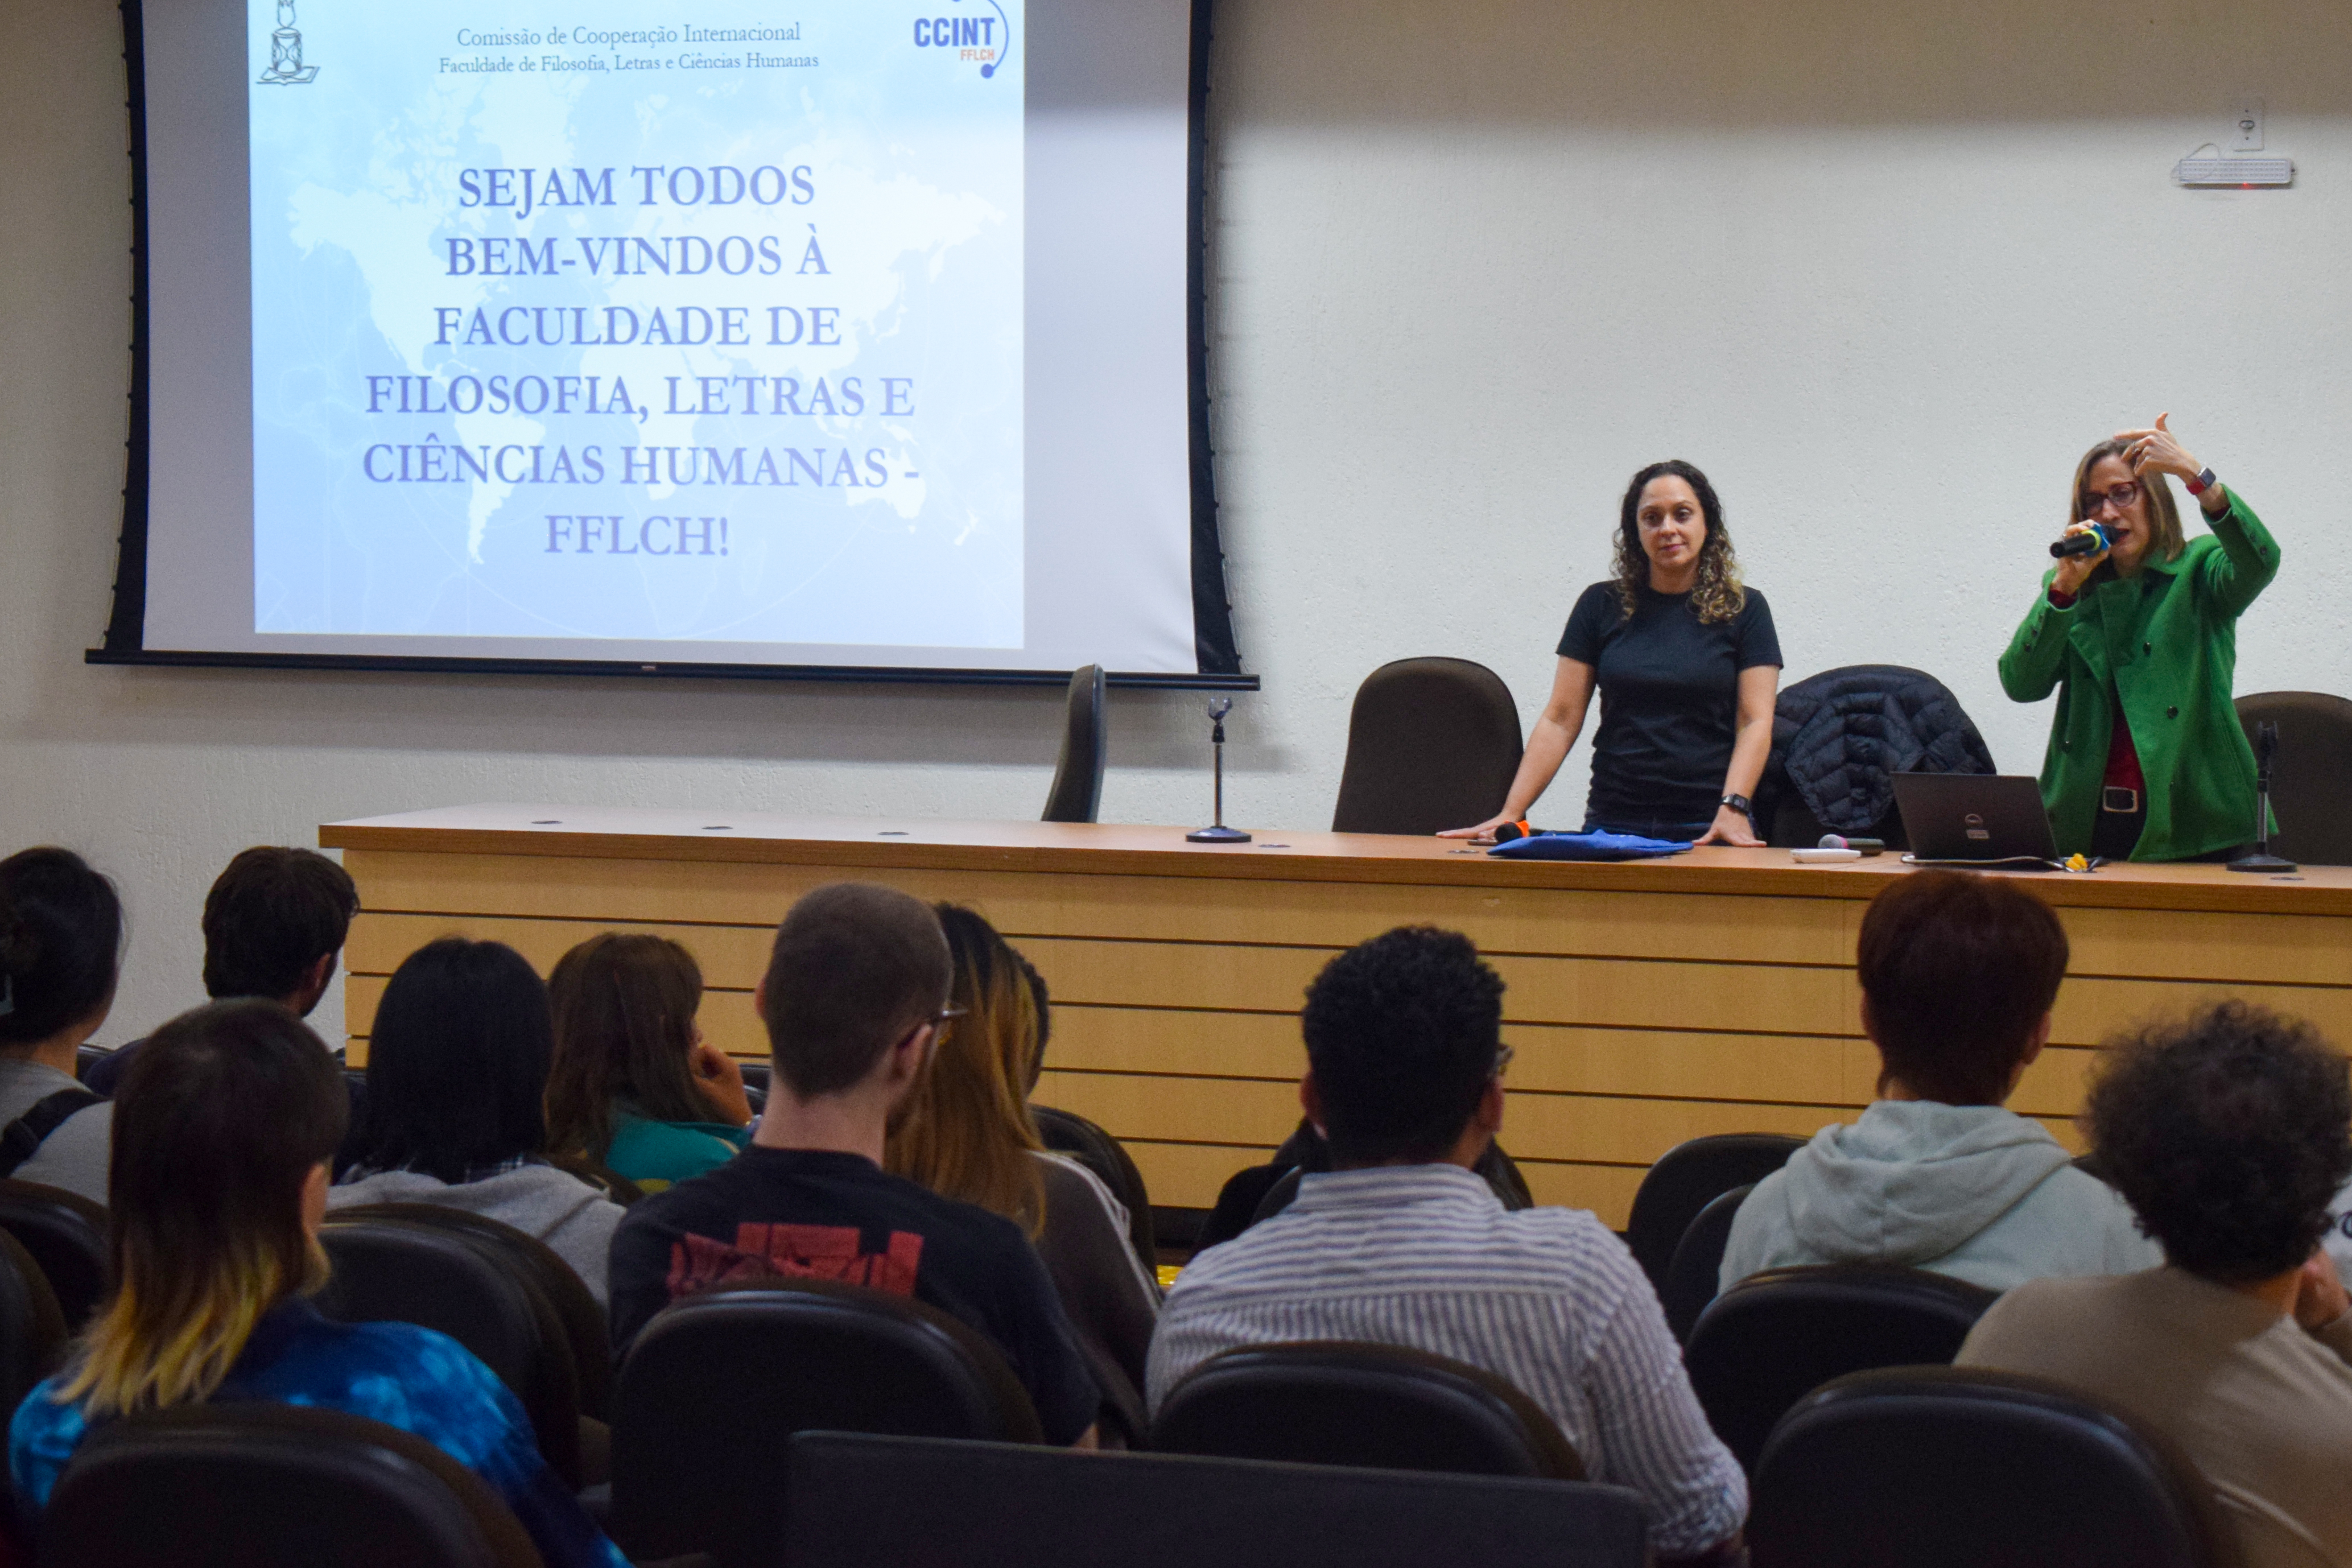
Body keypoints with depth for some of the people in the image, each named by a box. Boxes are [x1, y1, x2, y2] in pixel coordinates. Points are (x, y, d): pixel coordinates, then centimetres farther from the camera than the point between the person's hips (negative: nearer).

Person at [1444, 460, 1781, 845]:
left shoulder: (1744, 610, 6)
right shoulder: (1601, 606, 9)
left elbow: (1755, 722, -2)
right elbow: (1560, 719, 6)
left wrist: (1733, 809, -18)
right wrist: (1509, 815, -4)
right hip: (1614, 824, 1)